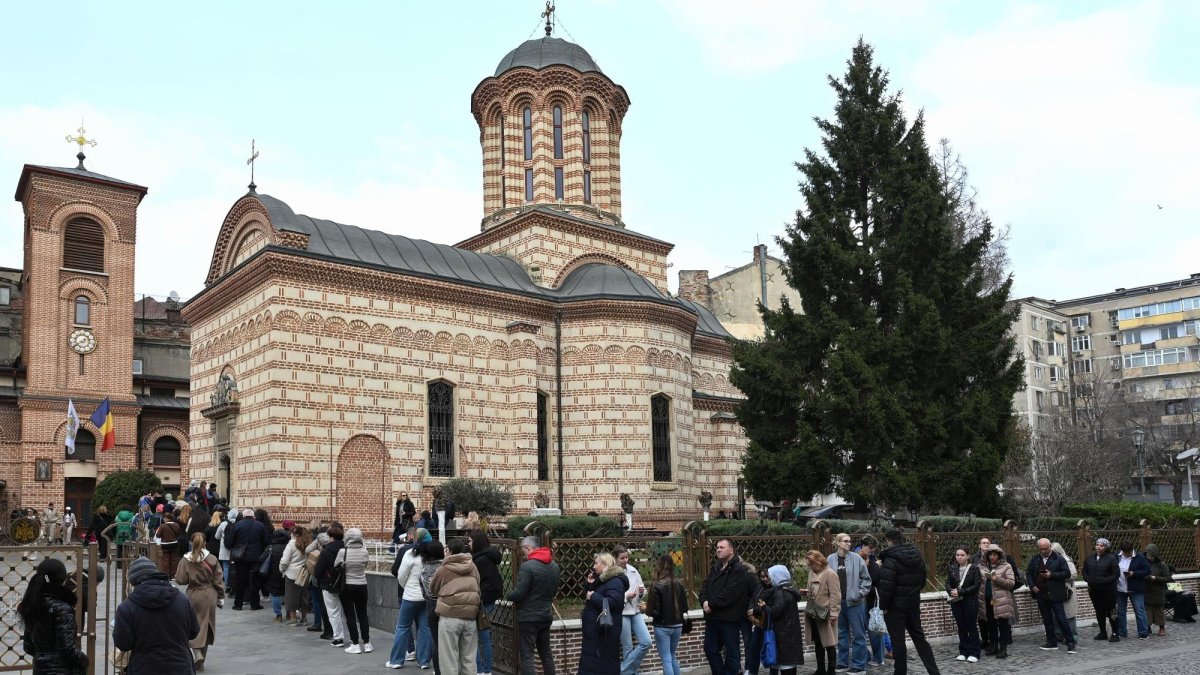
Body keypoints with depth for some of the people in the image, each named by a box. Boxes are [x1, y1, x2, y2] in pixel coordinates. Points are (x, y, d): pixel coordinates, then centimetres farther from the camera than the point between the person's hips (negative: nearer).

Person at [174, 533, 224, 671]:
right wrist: (220, 597, 5)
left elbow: (180, 580, -8)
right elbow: (218, 581, -4)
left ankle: (197, 653, -12)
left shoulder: (185, 560, -9)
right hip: (209, 595, 1)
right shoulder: (212, 559, -8)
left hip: (193, 595, -1)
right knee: (205, 626, 12)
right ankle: (200, 661, 18)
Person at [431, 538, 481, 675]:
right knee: (468, 658, 10)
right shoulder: (473, 567, 7)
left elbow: (432, 589, 14)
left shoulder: (444, 569, -1)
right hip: (470, 617, 4)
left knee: (449, 657, 1)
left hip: (449, 617, -4)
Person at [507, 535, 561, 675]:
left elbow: (518, 594, -19)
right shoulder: (554, 565, 6)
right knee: (546, 653, 18)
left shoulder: (527, 566, -18)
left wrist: (508, 595, 1)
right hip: (546, 615, 7)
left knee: (527, 656, -4)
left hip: (528, 617, -7)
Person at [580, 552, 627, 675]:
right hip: (596, 632, 10)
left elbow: (612, 602, -29)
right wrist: (590, 584, 7)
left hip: (605, 633, -10)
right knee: (591, 664, 12)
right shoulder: (603, 580, 17)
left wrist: (593, 596, -18)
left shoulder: (615, 582, -15)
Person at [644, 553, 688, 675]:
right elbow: (684, 607, 6)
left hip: (662, 627, -5)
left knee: (666, 659, 1)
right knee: (673, 656, 21)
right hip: (677, 626, 5)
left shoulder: (656, 586, -16)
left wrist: (645, 609, 4)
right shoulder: (679, 584, -1)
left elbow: (653, 611, -16)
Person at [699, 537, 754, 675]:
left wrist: (711, 604, -14)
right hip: (712, 617, 8)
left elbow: (728, 594, -21)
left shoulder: (739, 570, -12)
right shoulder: (716, 568, 15)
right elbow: (705, 586, 12)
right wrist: (704, 601, -8)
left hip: (730, 619, -8)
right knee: (710, 649, 14)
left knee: (731, 653, 2)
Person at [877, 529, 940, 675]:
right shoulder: (917, 556, 7)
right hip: (914, 603, 7)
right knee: (919, 637, 15)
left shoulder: (891, 559, -18)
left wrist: (883, 606, -12)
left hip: (896, 606, -7)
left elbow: (886, 586, -22)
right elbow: (922, 580, 16)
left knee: (898, 641, 2)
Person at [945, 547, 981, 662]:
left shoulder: (974, 568, -4)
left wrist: (960, 592, -17)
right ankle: (963, 652, 17)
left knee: (972, 627, 2)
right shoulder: (952, 569, 7)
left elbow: (976, 585, -11)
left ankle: (974, 653, 8)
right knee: (961, 627, 9)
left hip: (970, 601, -4)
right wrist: (951, 592, -17)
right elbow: (948, 583, 5)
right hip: (956, 602, 4)